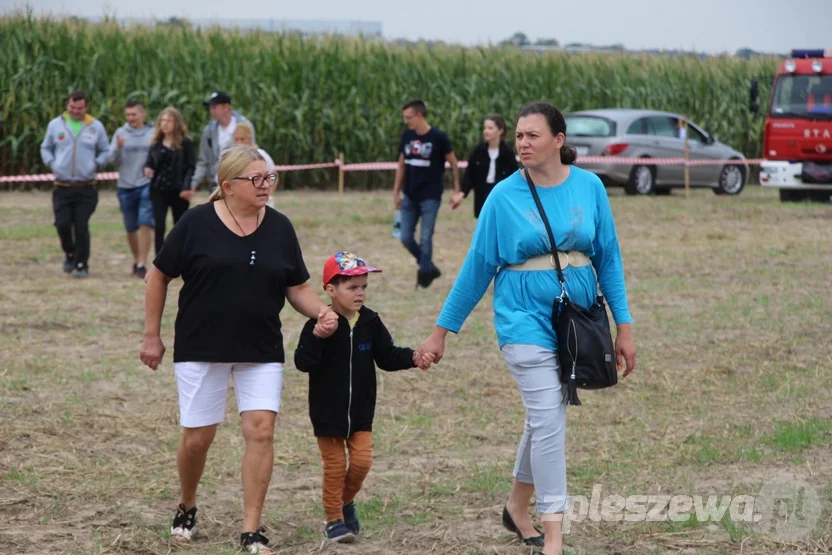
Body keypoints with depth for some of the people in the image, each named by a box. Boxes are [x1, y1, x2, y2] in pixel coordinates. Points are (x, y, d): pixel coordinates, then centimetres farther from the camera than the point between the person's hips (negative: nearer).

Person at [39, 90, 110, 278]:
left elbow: (105, 151, 14)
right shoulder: (55, 125, 5)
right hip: (62, 187, 1)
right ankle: (70, 254, 23)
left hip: (86, 188, -1)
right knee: (62, 224, -5)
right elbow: (45, 148, 17)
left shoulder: (96, 127, 4)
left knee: (81, 227, -5)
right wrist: (51, 163, -1)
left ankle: (82, 265, 5)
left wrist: (97, 165, -4)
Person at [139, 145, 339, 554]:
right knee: (197, 437, 4)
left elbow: (297, 288, 8)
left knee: (261, 431, -9)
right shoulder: (197, 223, -7)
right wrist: (152, 336, 1)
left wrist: (322, 313, -12)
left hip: (261, 352, 2)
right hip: (201, 349, -2)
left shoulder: (279, 228, 3)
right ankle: (186, 507, 33)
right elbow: (159, 276, 1)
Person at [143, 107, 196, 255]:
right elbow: (149, 162, 12)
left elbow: (191, 167, -7)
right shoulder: (156, 143, 8)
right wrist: (147, 168, -13)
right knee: (159, 227, -7)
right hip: (159, 190, 3)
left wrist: (186, 187, -20)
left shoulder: (185, 143, -4)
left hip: (178, 191, -3)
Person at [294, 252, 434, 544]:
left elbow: (387, 356, 6)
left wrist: (412, 358, -11)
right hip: (328, 410, -4)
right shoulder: (319, 324, -15)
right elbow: (303, 362, -21)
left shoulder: (370, 322, 0)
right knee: (334, 465, 3)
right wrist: (317, 337, -36)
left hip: (361, 410, 4)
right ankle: (334, 519, 17)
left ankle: (346, 502, 27)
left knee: (362, 460, -1)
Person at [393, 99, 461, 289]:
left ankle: (424, 275, 7)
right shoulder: (407, 136, 4)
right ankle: (429, 268, 21)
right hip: (410, 197, 5)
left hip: (430, 197, -5)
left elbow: (454, 164, -3)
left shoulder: (438, 137, -10)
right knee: (406, 238, 4)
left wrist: (457, 191, -6)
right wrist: (396, 191, 10)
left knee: (425, 239, -5)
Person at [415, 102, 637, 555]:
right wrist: (441, 331, 2)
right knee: (548, 420, -12)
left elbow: (608, 257, 6)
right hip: (526, 318, -3)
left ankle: (517, 506, 37)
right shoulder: (504, 196, -6)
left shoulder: (589, 187, 0)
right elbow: (477, 267, 0)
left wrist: (624, 327, 4)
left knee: (544, 418, 15)